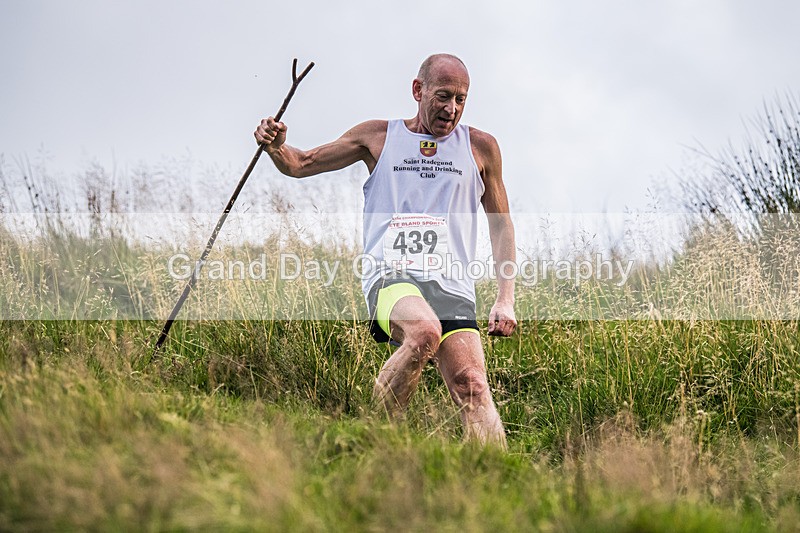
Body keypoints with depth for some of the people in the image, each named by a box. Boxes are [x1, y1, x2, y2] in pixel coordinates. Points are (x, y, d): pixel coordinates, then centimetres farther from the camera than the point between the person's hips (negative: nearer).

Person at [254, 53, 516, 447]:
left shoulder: (480, 147, 17)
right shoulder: (377, 137, 15)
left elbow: (501, 226, 23)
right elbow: (300, 164, 20)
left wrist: (505, 300, 13)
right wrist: (276, 147, -5)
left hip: (453, 285, 2)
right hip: (391, 276, -2)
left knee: (472, 386, -19)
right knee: (425, 331, -35)